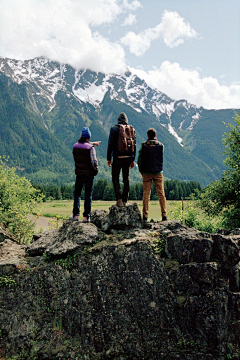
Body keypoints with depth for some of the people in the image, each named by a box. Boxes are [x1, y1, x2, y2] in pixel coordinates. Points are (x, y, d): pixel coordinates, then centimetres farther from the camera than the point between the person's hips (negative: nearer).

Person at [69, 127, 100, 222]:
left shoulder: (75, 146, 1)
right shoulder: (90, 148, -14)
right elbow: (94, 161, -20)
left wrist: (92, 143, 30)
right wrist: (96, 170, -2)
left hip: (79, 174, 3)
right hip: (89, 174, -3)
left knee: (77, 194, 15)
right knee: (88, 195, 6)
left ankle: (76, 215, 13)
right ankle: (86, 216, 8)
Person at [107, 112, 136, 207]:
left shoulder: (114, 129, -3)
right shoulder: (132, 129, 7)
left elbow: (110, 144, -6)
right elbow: (134, 145, 7)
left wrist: (108, 158, 0)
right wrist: (133, 159, 13)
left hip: (117, 157, -3)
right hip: (128, 157, 3)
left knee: (115, 178, 4)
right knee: (126, 178, 11)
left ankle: (119, 199, -9)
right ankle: (124, 200, 15)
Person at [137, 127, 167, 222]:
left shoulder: (143, 145, -1)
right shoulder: (160, 145, 1)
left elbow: (140, 159, 0)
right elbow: (161, 159, 7)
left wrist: (141, 172, 10)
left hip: (146, 173, 0)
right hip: (158, 172, 0)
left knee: (146, 194, 3)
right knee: (161, 194, 5)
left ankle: (145, 215, 1)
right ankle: (164, 215, 4)